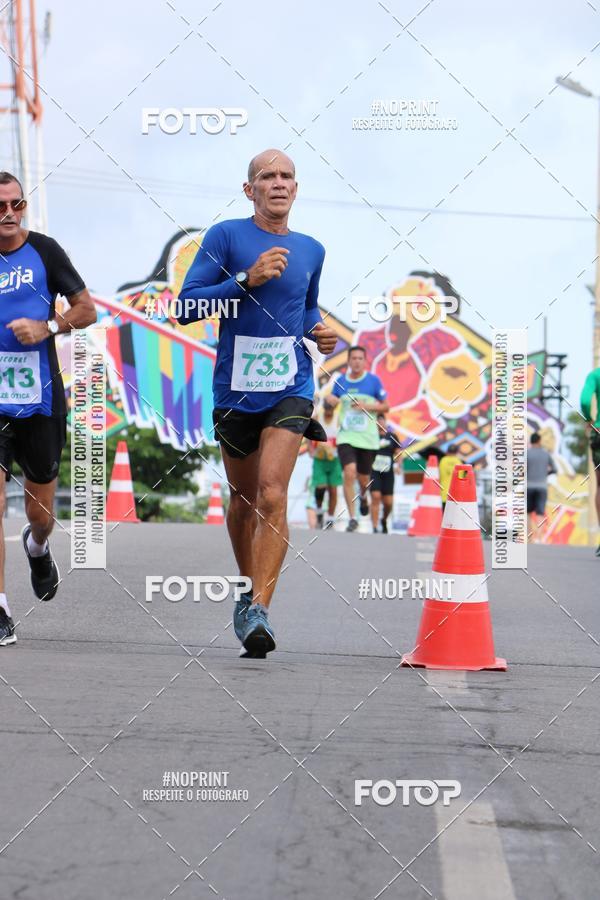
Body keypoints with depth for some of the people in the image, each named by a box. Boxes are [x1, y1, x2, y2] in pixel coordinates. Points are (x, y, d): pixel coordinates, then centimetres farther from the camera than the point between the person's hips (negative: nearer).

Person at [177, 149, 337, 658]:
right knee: (244, 499, 14)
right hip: (235, 389, 0)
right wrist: (247, 279, -20)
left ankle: (258, 610, -20)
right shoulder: (226, 236, -3)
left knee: (272, 495, -17)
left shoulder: (311, 250, 10)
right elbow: (186, 307, -10)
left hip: (291, 389, 1)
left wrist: (319, 333, 7)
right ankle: (248, 591, 36)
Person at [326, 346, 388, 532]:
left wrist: (366, 406, -13)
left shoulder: (373, 380, -1)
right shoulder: (340, 381, 5)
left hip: (368, 437, 0)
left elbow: (385, 406, 4)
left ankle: (363, 496, 50)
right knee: (349, 473, -18)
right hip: (346, 436, 0)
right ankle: (352, 518, -11)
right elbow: (332, 399, 17)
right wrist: (330, 400, -8)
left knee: (363, 478, 11)